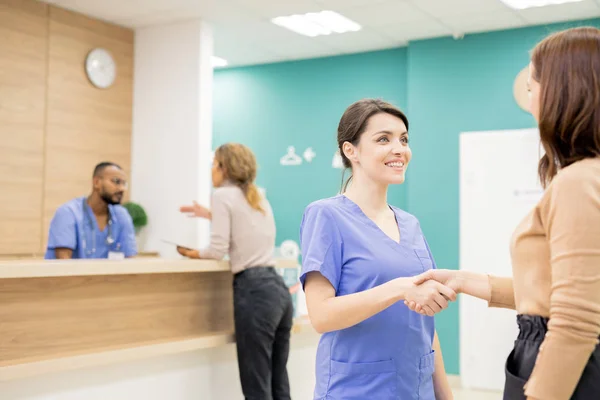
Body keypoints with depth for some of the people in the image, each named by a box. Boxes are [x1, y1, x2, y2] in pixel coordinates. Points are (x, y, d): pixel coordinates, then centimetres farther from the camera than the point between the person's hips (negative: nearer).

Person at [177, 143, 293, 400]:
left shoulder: (223, 195, -2)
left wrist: (191, 253, 10)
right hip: (278, 288, 8)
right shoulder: (259, 198, 20)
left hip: (254, 291, -8)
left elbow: (218, 250, -9)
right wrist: (211, 215, 43)